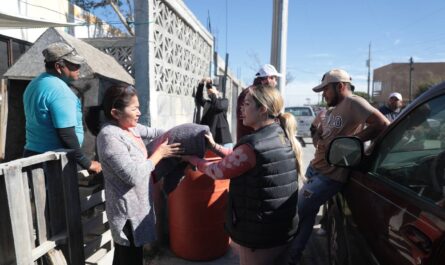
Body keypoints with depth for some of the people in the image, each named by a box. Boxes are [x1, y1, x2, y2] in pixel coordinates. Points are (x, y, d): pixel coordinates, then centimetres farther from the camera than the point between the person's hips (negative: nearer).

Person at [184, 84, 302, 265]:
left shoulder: (253, 144, -25)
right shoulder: (286, 138, 2)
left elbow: (218, 171, -12)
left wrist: (192, 159, 4)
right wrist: (215, 146, 8)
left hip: (258, 233, -7)